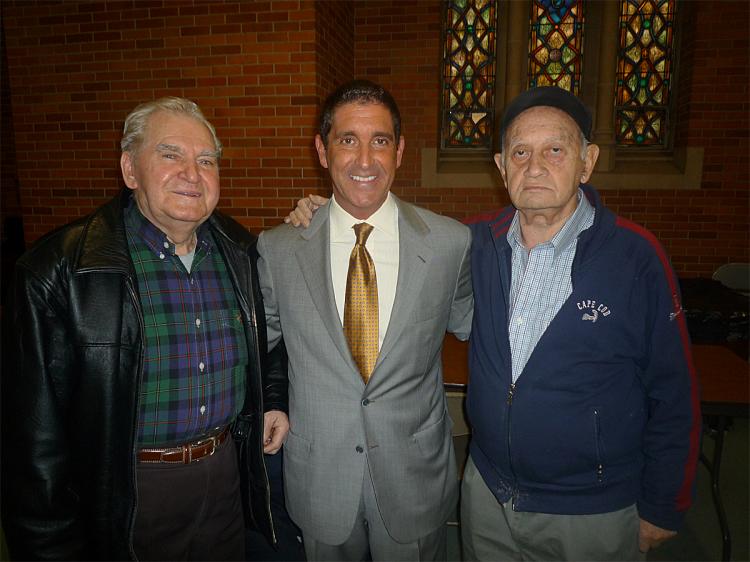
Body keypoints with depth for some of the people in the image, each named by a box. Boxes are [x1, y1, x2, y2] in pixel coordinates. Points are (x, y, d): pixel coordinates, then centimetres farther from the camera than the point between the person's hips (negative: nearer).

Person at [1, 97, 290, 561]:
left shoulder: (241, 252, -2)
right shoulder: (59, 270, -16)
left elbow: (267, 336, 16)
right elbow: (37, 428, -13)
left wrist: (274, 398, 4)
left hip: (227, 475, 4)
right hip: (125, 499, -3)